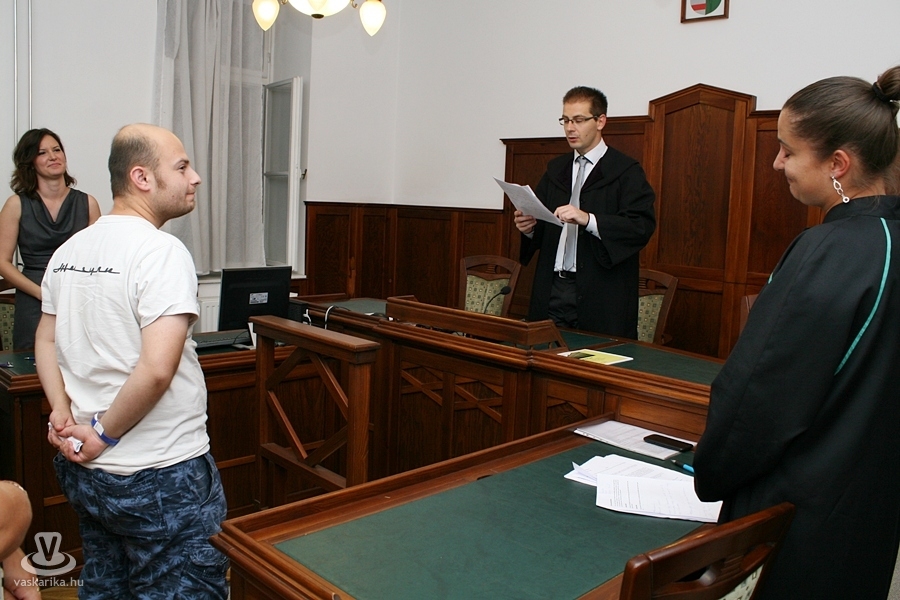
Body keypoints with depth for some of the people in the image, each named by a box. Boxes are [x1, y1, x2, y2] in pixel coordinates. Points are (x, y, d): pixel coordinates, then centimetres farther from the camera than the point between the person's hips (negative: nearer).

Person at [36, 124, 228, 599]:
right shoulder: (161, 251, -19)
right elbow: (157, 369, -27)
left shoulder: (68, 251, 8)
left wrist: (63, 414, 5)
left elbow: (45, 340, 15)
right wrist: (105, 433, -14)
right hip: (161, 479, -8)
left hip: (86, 472, 9)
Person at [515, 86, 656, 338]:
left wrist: (588, 220, -26)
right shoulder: (555, 169, 17)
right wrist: (529, 227, -5)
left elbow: (642, 226, -15)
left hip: (601, 294, -5)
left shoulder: (625, 171, -2)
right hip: (552, 289, 5)